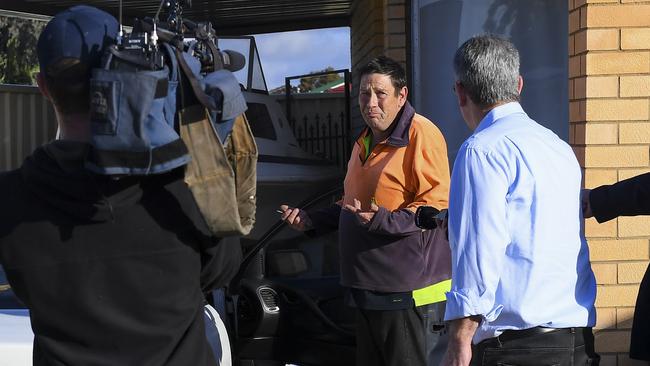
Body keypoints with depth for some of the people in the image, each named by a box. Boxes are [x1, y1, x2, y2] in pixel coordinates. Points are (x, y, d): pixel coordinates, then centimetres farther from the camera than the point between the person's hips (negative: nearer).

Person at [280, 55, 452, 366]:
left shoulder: (422, 135, -12)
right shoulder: (364, 142, 20)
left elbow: (436, 208, -19)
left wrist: (383, 221, -29)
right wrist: (312, 220, 19)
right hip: (368, 288, 9)